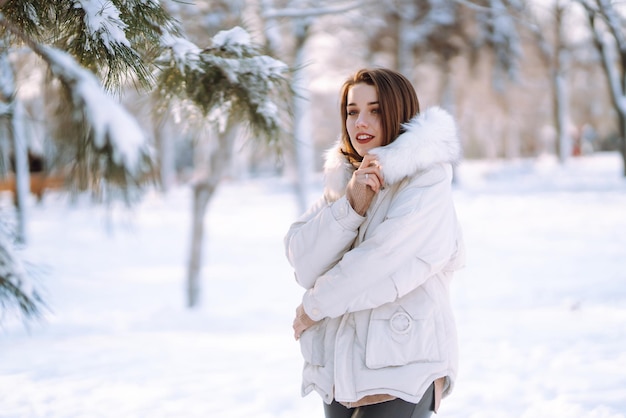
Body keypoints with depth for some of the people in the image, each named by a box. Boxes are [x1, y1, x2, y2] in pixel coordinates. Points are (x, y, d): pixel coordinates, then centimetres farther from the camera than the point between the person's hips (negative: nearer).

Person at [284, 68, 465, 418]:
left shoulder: (427, 179, -5)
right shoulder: (343, 179, 13)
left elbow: (382, 261, -15)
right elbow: (304, 264, 1)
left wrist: (312, 308, -2)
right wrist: (350, 204, -13)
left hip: (402, 367, -6)